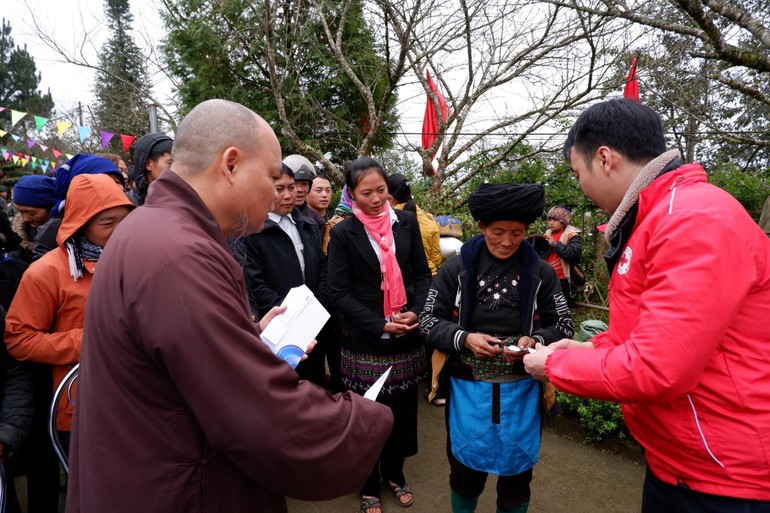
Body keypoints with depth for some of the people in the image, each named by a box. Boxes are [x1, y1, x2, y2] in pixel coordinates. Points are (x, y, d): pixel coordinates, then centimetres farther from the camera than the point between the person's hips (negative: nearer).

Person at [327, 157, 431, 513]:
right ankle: (368, 484, 35)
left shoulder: (406, 222, 3)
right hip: (365, 342, -3)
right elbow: (339, 293, -9)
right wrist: (380, 325, -16)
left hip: (406, 338, 3)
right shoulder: (343, 233, -6)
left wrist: (416, 313, -10)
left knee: (402, 411, 15)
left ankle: (394, 473, 40)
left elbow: (423, 274, 6)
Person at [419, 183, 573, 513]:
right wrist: (464, 339, -22)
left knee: (516, 472, 18)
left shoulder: (541, 272, -5)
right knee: (465, 468, 18)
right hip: (467, 386, 0)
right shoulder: (456, 268, -7)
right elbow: (429, 321, -4)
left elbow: (564, 326, 1)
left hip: (521, 388, 1)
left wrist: (535, 340, -20)